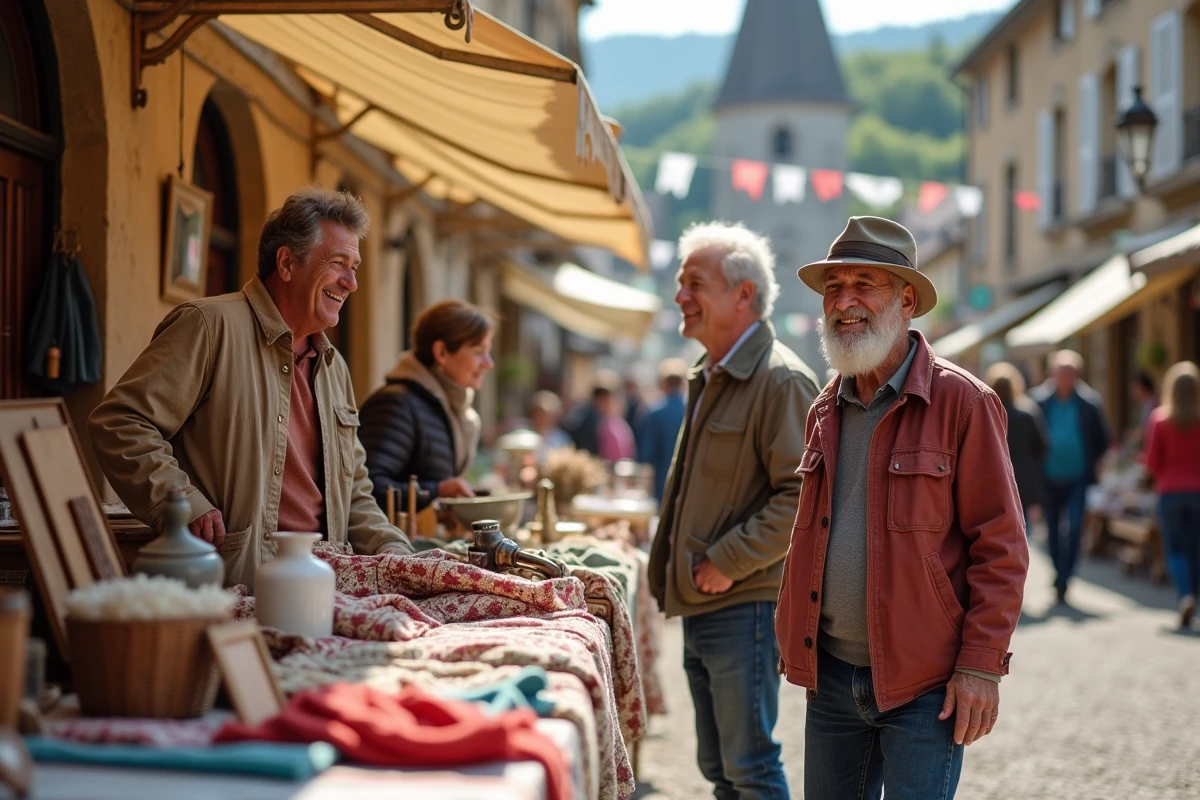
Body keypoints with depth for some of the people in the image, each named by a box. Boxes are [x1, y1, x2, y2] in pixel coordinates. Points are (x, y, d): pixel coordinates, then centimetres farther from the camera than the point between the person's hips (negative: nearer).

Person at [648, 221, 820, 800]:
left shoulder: (781, 380, -14)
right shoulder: (709, 379, 17)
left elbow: (800, 494, -20)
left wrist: (728, 562, -19)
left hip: (744, 606, -9)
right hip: (700, 604, 9)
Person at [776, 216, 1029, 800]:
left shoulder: (961, 402, -8)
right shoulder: (824, 412, 12)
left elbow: (1000, 547, -10)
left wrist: (981, 665, -14)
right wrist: (794, 638, 15)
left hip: (925, 683, -6)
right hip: (831, 674, 6)